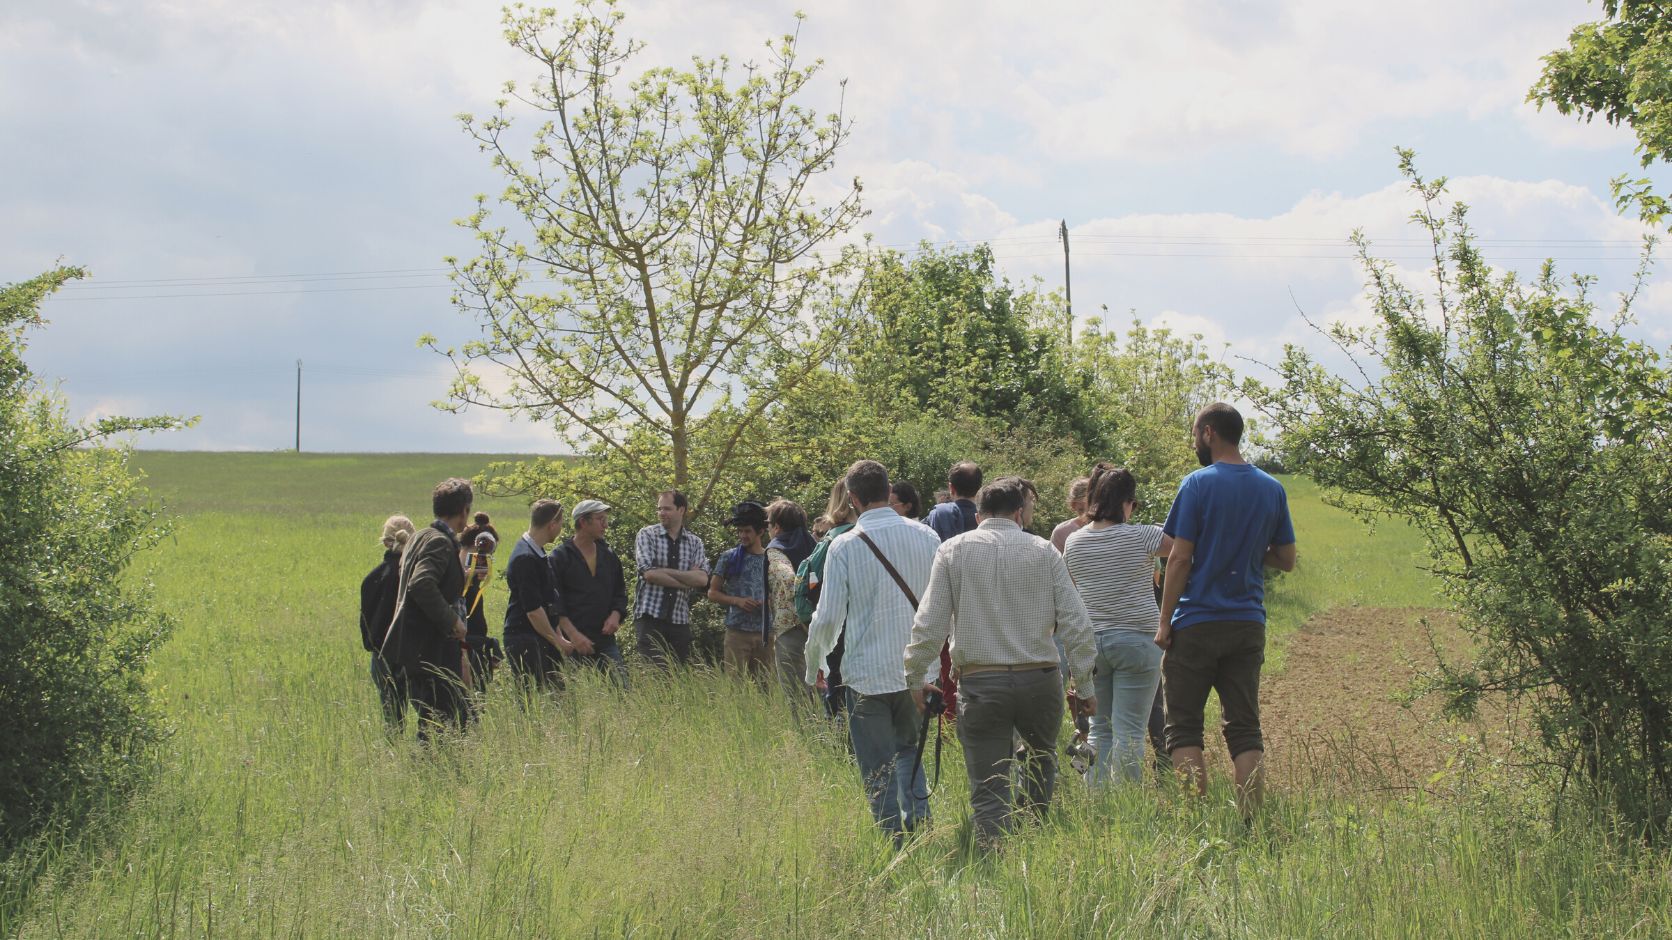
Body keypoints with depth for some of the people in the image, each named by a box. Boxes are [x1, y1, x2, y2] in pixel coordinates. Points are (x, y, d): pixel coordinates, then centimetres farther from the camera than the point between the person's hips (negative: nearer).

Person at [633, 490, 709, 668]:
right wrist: (687, 582, -7)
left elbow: (702, 579, -5)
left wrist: (665, 571, -12)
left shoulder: (695, 543, 10)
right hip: (650, 615, -3)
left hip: (680, 619, 3)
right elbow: (649, 574, -11)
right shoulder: (647, 535, 3)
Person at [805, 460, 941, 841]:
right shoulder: (926, 536, -1)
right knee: (908, 751, 22)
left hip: (867, 673, -4)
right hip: (918, 670, 4)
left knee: (878, 770, 7)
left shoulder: (846, 545, -10)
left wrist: (813, 663, 8)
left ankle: (895, 841, 7)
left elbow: (829, 616, -9)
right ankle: (919, 821, 5)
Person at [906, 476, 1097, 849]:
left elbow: (929, 624, -3)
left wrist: (916, 678, 8)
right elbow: (1076, 624, -1)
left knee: (989, 790, 2)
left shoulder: (953, 551, 2)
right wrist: (1084, 685, 8)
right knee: (1041, 757, 27)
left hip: (979, 682, -1)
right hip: (1039, 679, 1)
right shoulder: (1043, 551, 3)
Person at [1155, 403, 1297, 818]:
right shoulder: (1272, 489, 8)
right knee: (1245, 730, 7)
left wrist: (1164, 621, -6)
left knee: (1183, 729, 2)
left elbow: (1180, 558, -11)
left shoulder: (1198, 484, -8)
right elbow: (1286, 560, 12)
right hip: (1248, 625, 5)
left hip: (1197, 624, -5)